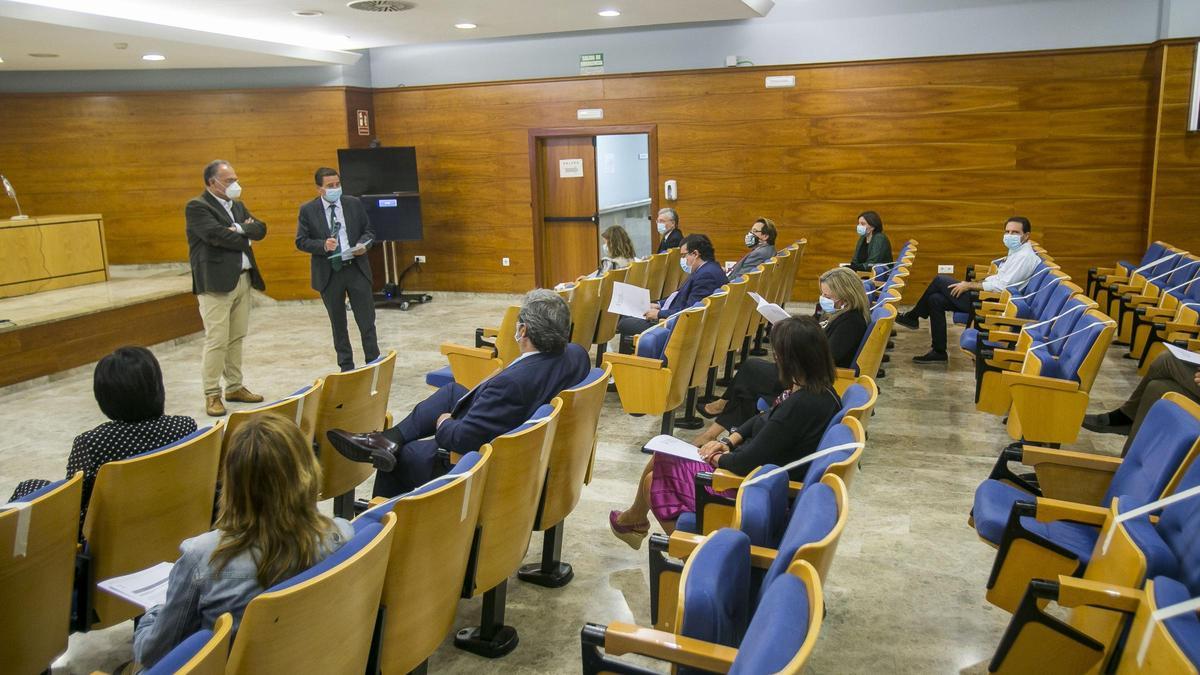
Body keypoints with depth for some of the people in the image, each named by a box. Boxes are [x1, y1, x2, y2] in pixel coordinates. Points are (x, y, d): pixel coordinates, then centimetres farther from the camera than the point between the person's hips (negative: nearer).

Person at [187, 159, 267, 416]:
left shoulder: (237, 205, 17)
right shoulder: (197, 207, -7)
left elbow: (260, 229, 6)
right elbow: (217, 235, -20)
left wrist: (239, 229, -12)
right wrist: (245, 239, -5)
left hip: (243, 278, 7)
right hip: (216, 282, -7)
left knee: (237, 338, 13)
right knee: (217, 340, -6)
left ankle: (235, 387, 22)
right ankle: (212, 395, 2)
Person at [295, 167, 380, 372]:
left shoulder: (354, 204, 3)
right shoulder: (308, 210, -1)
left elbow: (369, 230, 9)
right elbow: (301, 241, -2)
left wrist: (363, 244, -12)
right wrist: (323, 245, -19)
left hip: (357, 269, 1)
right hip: (329, 273, 0)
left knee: (367, 320, 2)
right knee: (338, 324, 10)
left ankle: (373, 362, 14)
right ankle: (346, 366, 21)